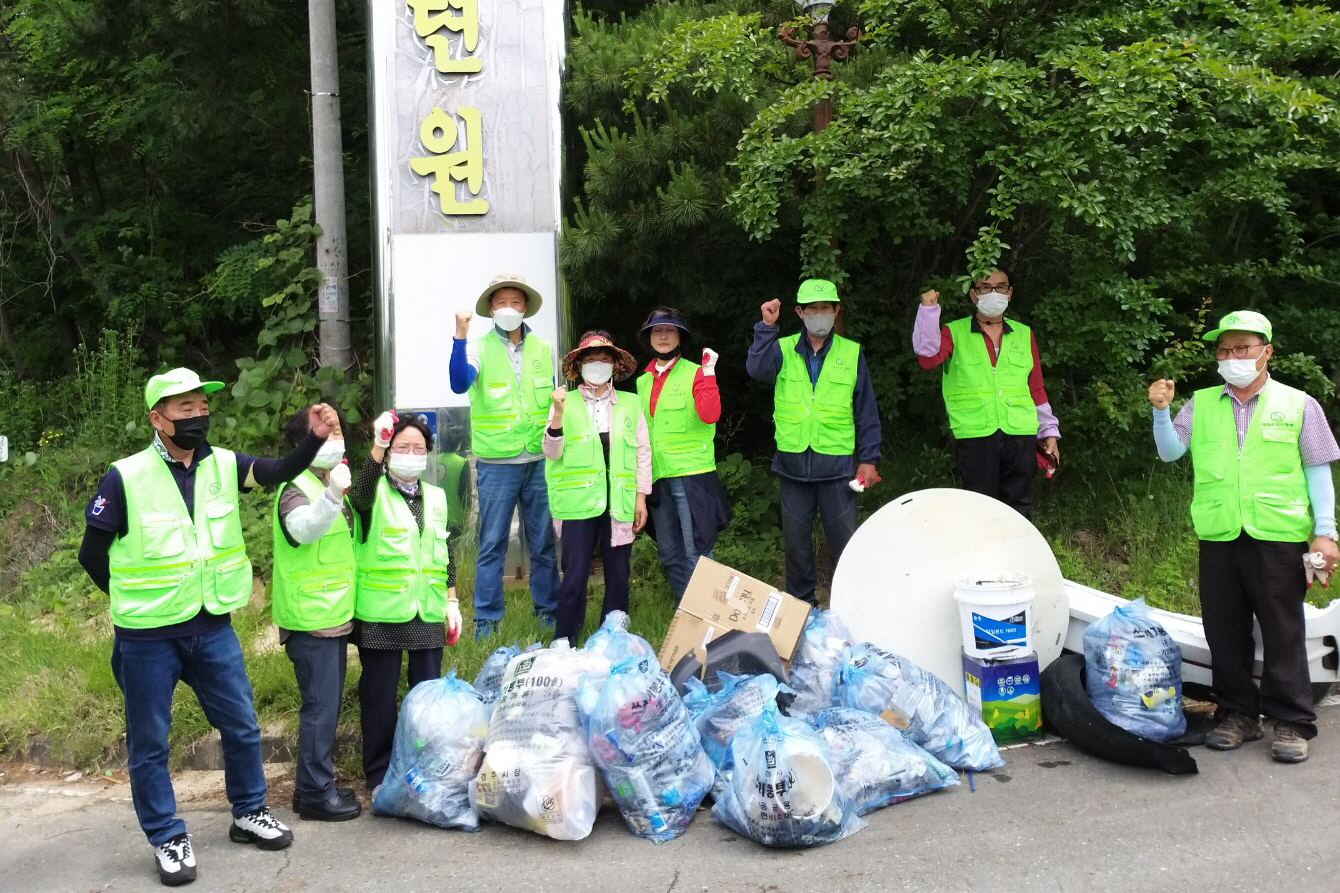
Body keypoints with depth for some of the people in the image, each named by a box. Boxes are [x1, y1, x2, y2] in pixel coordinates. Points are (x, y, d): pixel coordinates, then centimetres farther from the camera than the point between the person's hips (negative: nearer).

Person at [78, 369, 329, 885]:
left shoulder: (223, 465, -1)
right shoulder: (126, 477, -13)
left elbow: (281, 471, -14)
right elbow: (91, 553, -5)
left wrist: (315, 438, -31)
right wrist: (136, 601, 4)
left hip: (213, 629, 4)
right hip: (147, 638, -4)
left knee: (242, 726, 14)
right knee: (149, 741, 8)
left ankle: (249, 814, 33)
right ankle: (168, 839, 23)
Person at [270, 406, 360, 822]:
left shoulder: (333, 485, 15)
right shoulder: (297, 489, -14)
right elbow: (303, 527, -39)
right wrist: (332, 496, -55)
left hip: (334, 615, 9)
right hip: (310, 619, -9)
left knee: (328, 703, 14)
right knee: (320, 705, -6)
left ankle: (320, 784, 23)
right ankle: (314, 793, 2)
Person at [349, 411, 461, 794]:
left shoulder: (436, 497, 12)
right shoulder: (375, 493, -3)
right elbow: (360, 492, -28)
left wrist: (452, 602, 12)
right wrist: (378, 446, -43)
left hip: (428, 612, 4)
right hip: (381, 613, -4)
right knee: (380, 696, 3)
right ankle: (379, 776, 15)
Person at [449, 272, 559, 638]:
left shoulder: (543, 350, 8)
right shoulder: (479, 348, -2)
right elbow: (460, 383, -22)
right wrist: (460, 337, -32)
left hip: (540, 461, 3)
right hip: (496, 463, -3)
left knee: (544, 542, 10)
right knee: (492, 544, 2)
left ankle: (548, 609, 22)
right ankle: (486, 619, 10)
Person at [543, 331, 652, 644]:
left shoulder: (630, 404, 7)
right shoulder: (566, 403, 3)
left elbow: (643, 452, 8)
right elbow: (552, 453, -3)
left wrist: (641, 497, 3)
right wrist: (558, 414, -17)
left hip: (620, 503, 2)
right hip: (578, 502, -2)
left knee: (618, 576, 8)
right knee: (575, 576, -3)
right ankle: (564, 645, 8)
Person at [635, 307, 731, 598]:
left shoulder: (695, 373, -3)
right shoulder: (644, 381, 13)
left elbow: (710, 415, -18)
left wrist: (708, 373, -22)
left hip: (691, 475, -6)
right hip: (656, 477, 6)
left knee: (695, 554, -5)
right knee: (669, 556, 11)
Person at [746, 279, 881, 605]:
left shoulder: (852, 353, 4)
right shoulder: (782, 349, 6)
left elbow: (867, 411, 5)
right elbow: (757, 369, -16)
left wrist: (869, 459, 1)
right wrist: (767, 327, -22)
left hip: (837, 464, -1)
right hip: (793, 462, 1)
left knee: (844, 540, 1)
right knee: (796, 541, 10)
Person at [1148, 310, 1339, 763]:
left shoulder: (1297, 404, 5)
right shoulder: (1201, 404, 12)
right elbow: (1170, 452, 5)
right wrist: (1161, 411, -11)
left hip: (1279, 538, -3)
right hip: (1218, 537, 3)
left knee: (1283, 632, 2)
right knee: (1224, 632, 9)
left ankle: (1291, 722, 11)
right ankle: (1237, 713, 22)